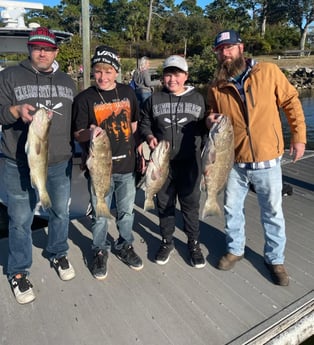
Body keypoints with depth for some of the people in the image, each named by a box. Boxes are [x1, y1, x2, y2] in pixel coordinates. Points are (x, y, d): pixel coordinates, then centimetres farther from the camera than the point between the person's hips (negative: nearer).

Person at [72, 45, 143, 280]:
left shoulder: (128, 92, 3)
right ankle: (100, 252, 33)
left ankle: (125, 246, 39)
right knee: (100, 214, 10)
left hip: (126, 164, 3)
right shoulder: (84, 98, -7)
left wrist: (137, 149, 9)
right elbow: (78, 135, -7)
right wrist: (90, 132, -28)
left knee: (127, 211, 16)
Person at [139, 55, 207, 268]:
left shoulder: (198, 99, 5)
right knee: (164, 203, 12)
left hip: (189, 162, -1)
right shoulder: (154, 99, 5)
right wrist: (149, 136, -8)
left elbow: (205, 128, 11)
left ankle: (194, 243, 26)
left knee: (191, 204, 7)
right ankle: (167, 242, 31)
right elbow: (144, 124, 12)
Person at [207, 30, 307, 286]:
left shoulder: (268, 72, -6)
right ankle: (235, 249, 39)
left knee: (273, 213, 11)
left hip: (267, 160, -2)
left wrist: (299, 136, -1)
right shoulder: (216, 87, 1)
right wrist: (210, 121, -6)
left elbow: (291, 101, 1)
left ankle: (275, 259, 32)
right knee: (232, 209, 15)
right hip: (234, 161, 3)